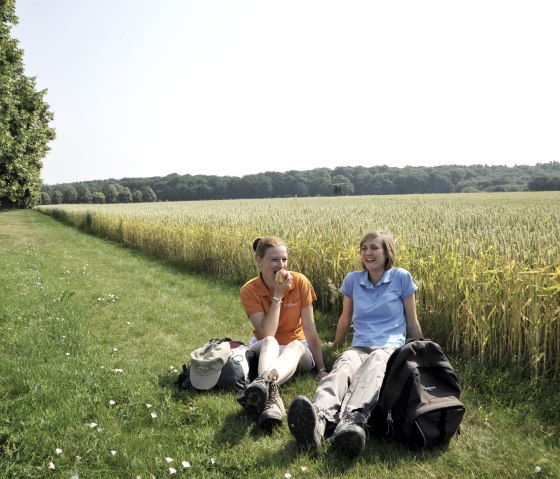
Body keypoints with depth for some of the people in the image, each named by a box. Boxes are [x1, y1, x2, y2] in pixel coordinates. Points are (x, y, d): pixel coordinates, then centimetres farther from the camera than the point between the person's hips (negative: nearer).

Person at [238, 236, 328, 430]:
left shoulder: (300, 282, -13)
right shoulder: (249, 290, -15)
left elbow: (310, 329, -10)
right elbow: (267, 334, -22)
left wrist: (321, 368, -11)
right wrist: (277, 295, -27)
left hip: (297, 349, 1)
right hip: (266, 350, 0)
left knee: (296, 345, -35)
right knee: (269, 342, -36)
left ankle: (265, 380, -65)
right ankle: (272, 398, -62)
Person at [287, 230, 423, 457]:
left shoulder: (401, 277, 5)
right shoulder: (352, 280, 12)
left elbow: (412, 322, 11)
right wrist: (334, 346, 35)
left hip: (391, 348, -2)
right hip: (359, 347, 2)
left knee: (372, 369, -40)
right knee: (342, 367, -36)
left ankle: (352, 420, -71)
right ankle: (319, 417, -69)